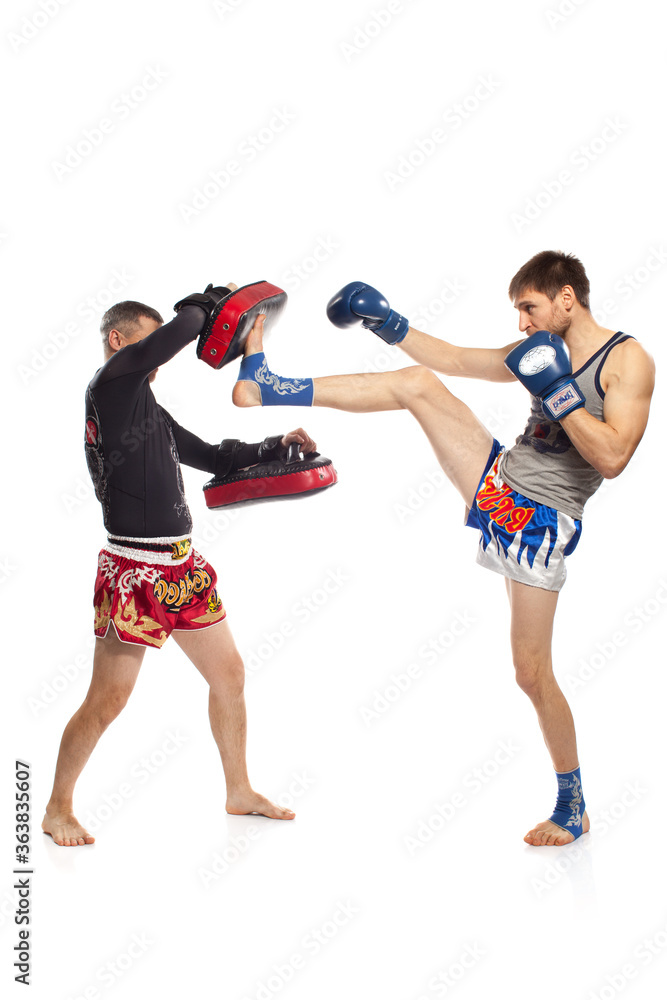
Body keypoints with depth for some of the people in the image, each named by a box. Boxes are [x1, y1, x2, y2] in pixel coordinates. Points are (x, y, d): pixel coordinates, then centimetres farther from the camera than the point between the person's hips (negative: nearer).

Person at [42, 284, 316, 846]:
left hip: (182, 564, 9)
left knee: (229, 674, 14)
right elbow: (181, 330, -21)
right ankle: (58, 810, 14)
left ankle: (240, 792, 29)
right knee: (108, 700, -3)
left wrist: (277, 447, 15)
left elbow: (213, 457, 24)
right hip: (134, 567, -9)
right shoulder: (111, 383, -10)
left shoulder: (147, 406, 17)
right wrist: (217, 299, -2)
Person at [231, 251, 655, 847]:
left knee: (532, 674, -5)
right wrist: (390, 325, 16)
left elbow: (612, 459, -19)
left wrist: (557, 391, -21)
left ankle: (573, 806, 13)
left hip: (540, 524, -7)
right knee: (418, 383, -5)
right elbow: (457, 361, 21)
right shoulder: (543, 350, 13)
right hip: (498, 484, 7)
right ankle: (268, 385, -4)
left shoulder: (628, 360, -9)